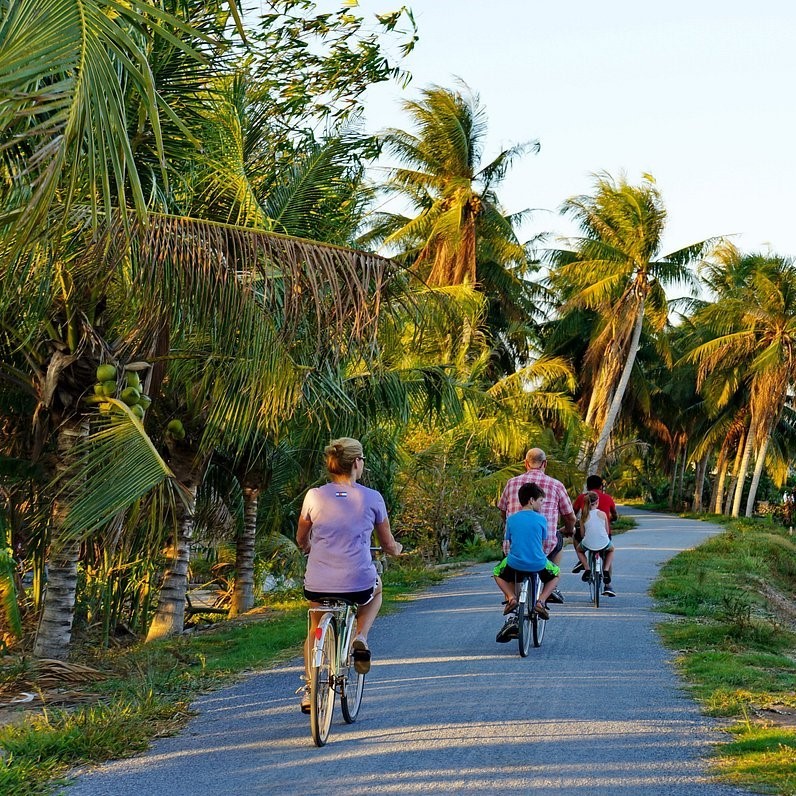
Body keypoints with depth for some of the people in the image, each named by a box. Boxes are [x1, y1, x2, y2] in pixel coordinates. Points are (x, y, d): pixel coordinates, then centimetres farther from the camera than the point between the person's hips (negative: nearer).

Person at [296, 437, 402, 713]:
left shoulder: (314, 496, 2)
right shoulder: (372, 498, -1)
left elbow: (301, 541, 17)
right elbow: (389, 546, 10)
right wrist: (397, 548, 34)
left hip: (318, 586, 1)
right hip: (358, 585, -1)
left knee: (316, 629, 31)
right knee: (375, 589, 36)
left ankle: (309, 689, 22)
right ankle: (360, 639, 14)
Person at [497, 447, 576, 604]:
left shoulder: (512, 483, 7)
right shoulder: (556, 485, 3)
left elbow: (503, 512, 17)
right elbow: (570, 517, 10)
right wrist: (569, 531, 33)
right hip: (544, 546, -1)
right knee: (558, 541, 33)